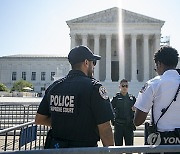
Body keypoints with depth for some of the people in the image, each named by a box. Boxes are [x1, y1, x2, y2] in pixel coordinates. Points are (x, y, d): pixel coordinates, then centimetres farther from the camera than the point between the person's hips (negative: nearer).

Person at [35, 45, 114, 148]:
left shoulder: (54, 86, 1)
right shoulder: (94, 87, -16)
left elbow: (39, 119, 8)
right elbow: (105, 128, -19)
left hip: (57, 146, 5)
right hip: (85, 147, -4)